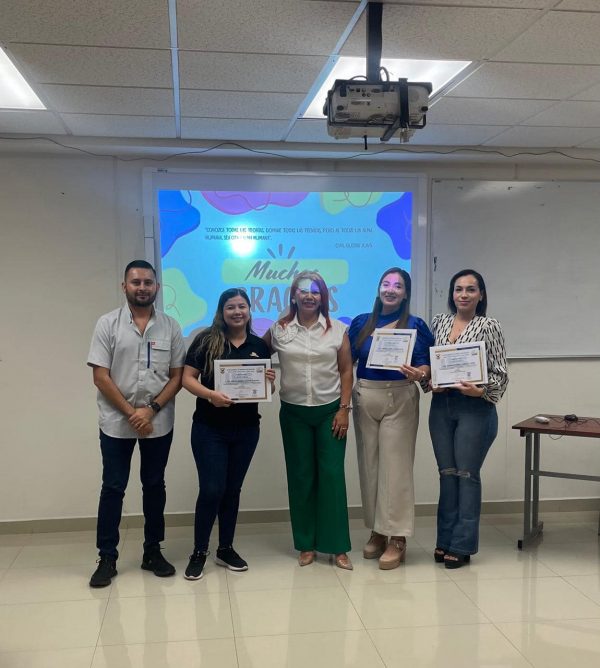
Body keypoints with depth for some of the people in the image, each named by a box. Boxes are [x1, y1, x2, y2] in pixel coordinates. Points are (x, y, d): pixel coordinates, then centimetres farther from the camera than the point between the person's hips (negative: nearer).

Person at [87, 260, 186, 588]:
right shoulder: (108, 324, -3)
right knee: (113, 488, 5)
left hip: (159, 422, 2)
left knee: (154, 486, 11)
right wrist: (131, 413, -12)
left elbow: (177, 376, 1)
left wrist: (151, 410, -12)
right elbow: (101, 377, -7)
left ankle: (152, 552, 24)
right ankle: (107, 558, 15)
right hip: (116, 422, -1)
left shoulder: (170, 327, 1)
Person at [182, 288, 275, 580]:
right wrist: (210, 394, -26)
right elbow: (188, 378, -8)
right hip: (209, 428, -3)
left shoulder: (260, 346, 6)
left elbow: (266, 388, 12)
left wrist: (269, 382, -11)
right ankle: (199, 552, 12)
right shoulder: (206, 340, -6)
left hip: (246, 429, 4)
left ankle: (226, 549, 26)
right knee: (212, 490, -5)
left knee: (232, 489, 12)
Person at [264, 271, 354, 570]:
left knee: (332, 475, -1)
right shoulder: (279, 330, 1)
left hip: (330, 411, -1)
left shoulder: (337, 330, -1)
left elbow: (346, 371, 0)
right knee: (301, 476, 7)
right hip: (294, 413, 1)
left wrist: (344, 409, -5)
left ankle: (337, 547, 8)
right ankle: (306, 545, 18)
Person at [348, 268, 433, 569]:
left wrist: (418, 374, -25)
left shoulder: (415, 325, 0)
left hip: (399, 400, -3)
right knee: (369, 465, 9)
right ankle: (376, 531, 22)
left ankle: (396, 539, 4)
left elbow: (425, 366, -3)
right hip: (364, 399, 4)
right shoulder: (361, 322, 9)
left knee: (395, 467, -3)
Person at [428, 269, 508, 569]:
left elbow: (501, 373, -6)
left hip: (475, 407, -4)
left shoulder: (489, 327, -5)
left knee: (467, 474, 2)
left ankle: (462, 545, 12)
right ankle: (445, 540, 21)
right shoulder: (439, 322, 8)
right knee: (447, 473, 10)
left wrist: (480, 391, -22)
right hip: (441, 405, 4)